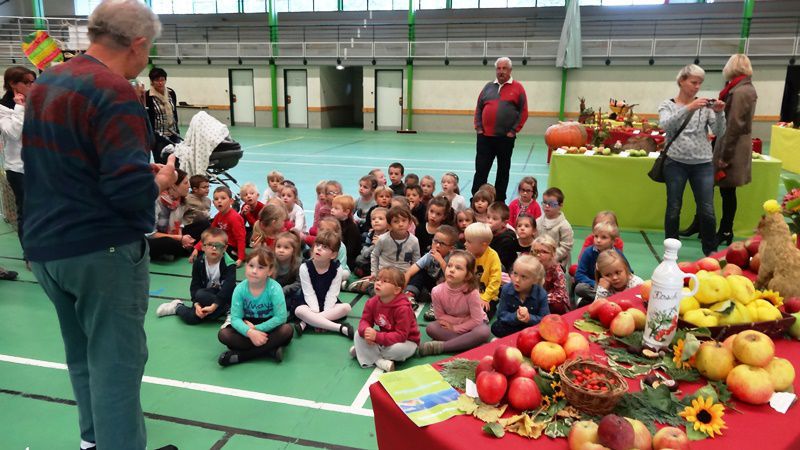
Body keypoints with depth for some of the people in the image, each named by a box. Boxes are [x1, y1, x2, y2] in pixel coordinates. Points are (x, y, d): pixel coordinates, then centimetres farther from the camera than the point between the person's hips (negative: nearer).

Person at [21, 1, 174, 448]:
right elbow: (131, 189, -25)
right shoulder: (115, 92, -18)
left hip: (45, 244, 9)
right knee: (115, 363, 2)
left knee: (83, 357, 21)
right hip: (103, 249, -8)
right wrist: (159, 182, -4)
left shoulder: (44, 83, 8)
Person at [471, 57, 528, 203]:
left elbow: (524, 112, -1)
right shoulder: (488, 86, 11)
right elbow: (479, 108, 13)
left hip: (506, 138, -2)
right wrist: (478, 127, 2)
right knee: (481, 169, 2)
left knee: (503, 171, 9)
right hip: (485, 136, 2)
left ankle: (499, 201, 18)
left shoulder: (517, 88, 1)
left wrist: (514, 130, -7)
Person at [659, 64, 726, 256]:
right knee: (673, 209, 5)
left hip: (703, 164, 2)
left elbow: (719, 133, 0)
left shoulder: (705, 106, 6)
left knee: (707, 210, 1)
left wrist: (719, 113, -16)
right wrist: (689, 108, -28)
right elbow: (665, 125, -19)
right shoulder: (667, 105, 2)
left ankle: (710, 251, 19)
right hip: (675, 163, -1)